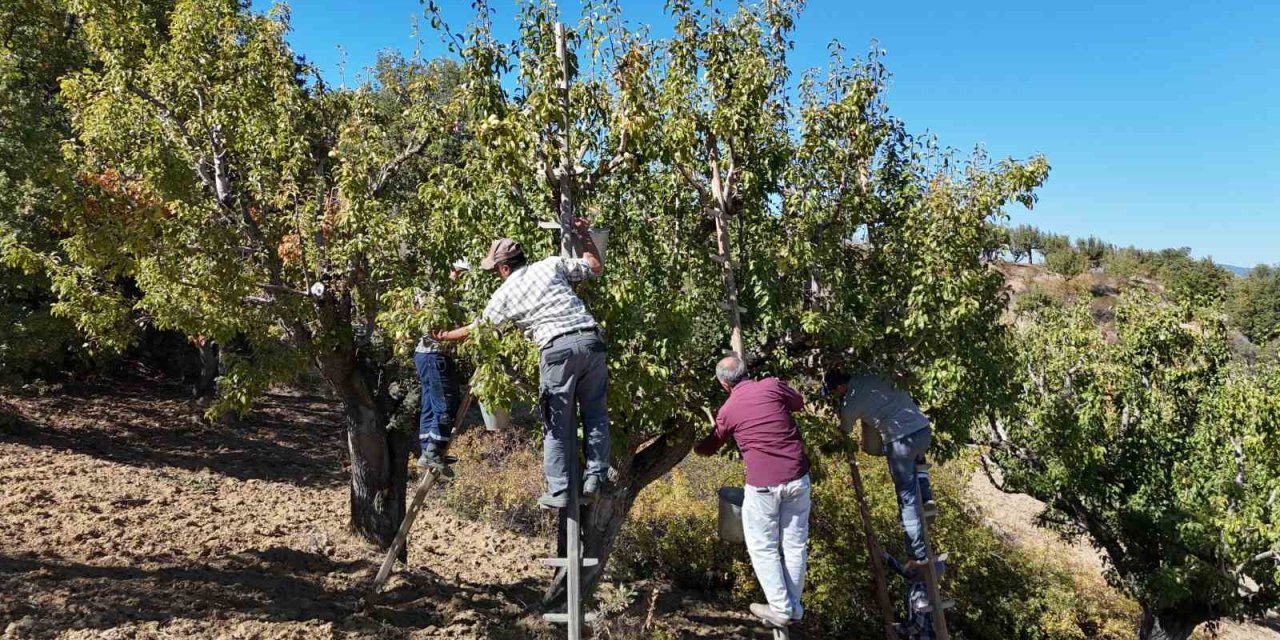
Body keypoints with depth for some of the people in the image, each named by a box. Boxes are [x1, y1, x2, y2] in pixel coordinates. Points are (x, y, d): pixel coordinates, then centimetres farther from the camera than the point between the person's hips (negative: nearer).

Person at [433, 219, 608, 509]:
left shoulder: (504, 294, 12)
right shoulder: (552, 264, 15)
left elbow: (476, 329, 26)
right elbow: (595, 266, 23)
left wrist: (444, 336, 42)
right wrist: (584, 235, 34)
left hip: (557, 349, -3)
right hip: (591, 339, 3)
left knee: (557, 425, 8)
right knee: (595, 412, 14)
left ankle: (557, 491, 11)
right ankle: (594, 478, 10)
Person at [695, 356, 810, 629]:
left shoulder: (727, 410, 2)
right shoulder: (772, 386, 0)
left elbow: (709, 448, 18)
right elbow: (799, 403, 21)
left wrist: (692, 445, 39)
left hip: (763, 484, -3)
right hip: (797, 477, 3)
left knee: (763, 548, 13)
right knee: (795, 544, 15)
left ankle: (781, 609, 16)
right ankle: (794, 606, 26)